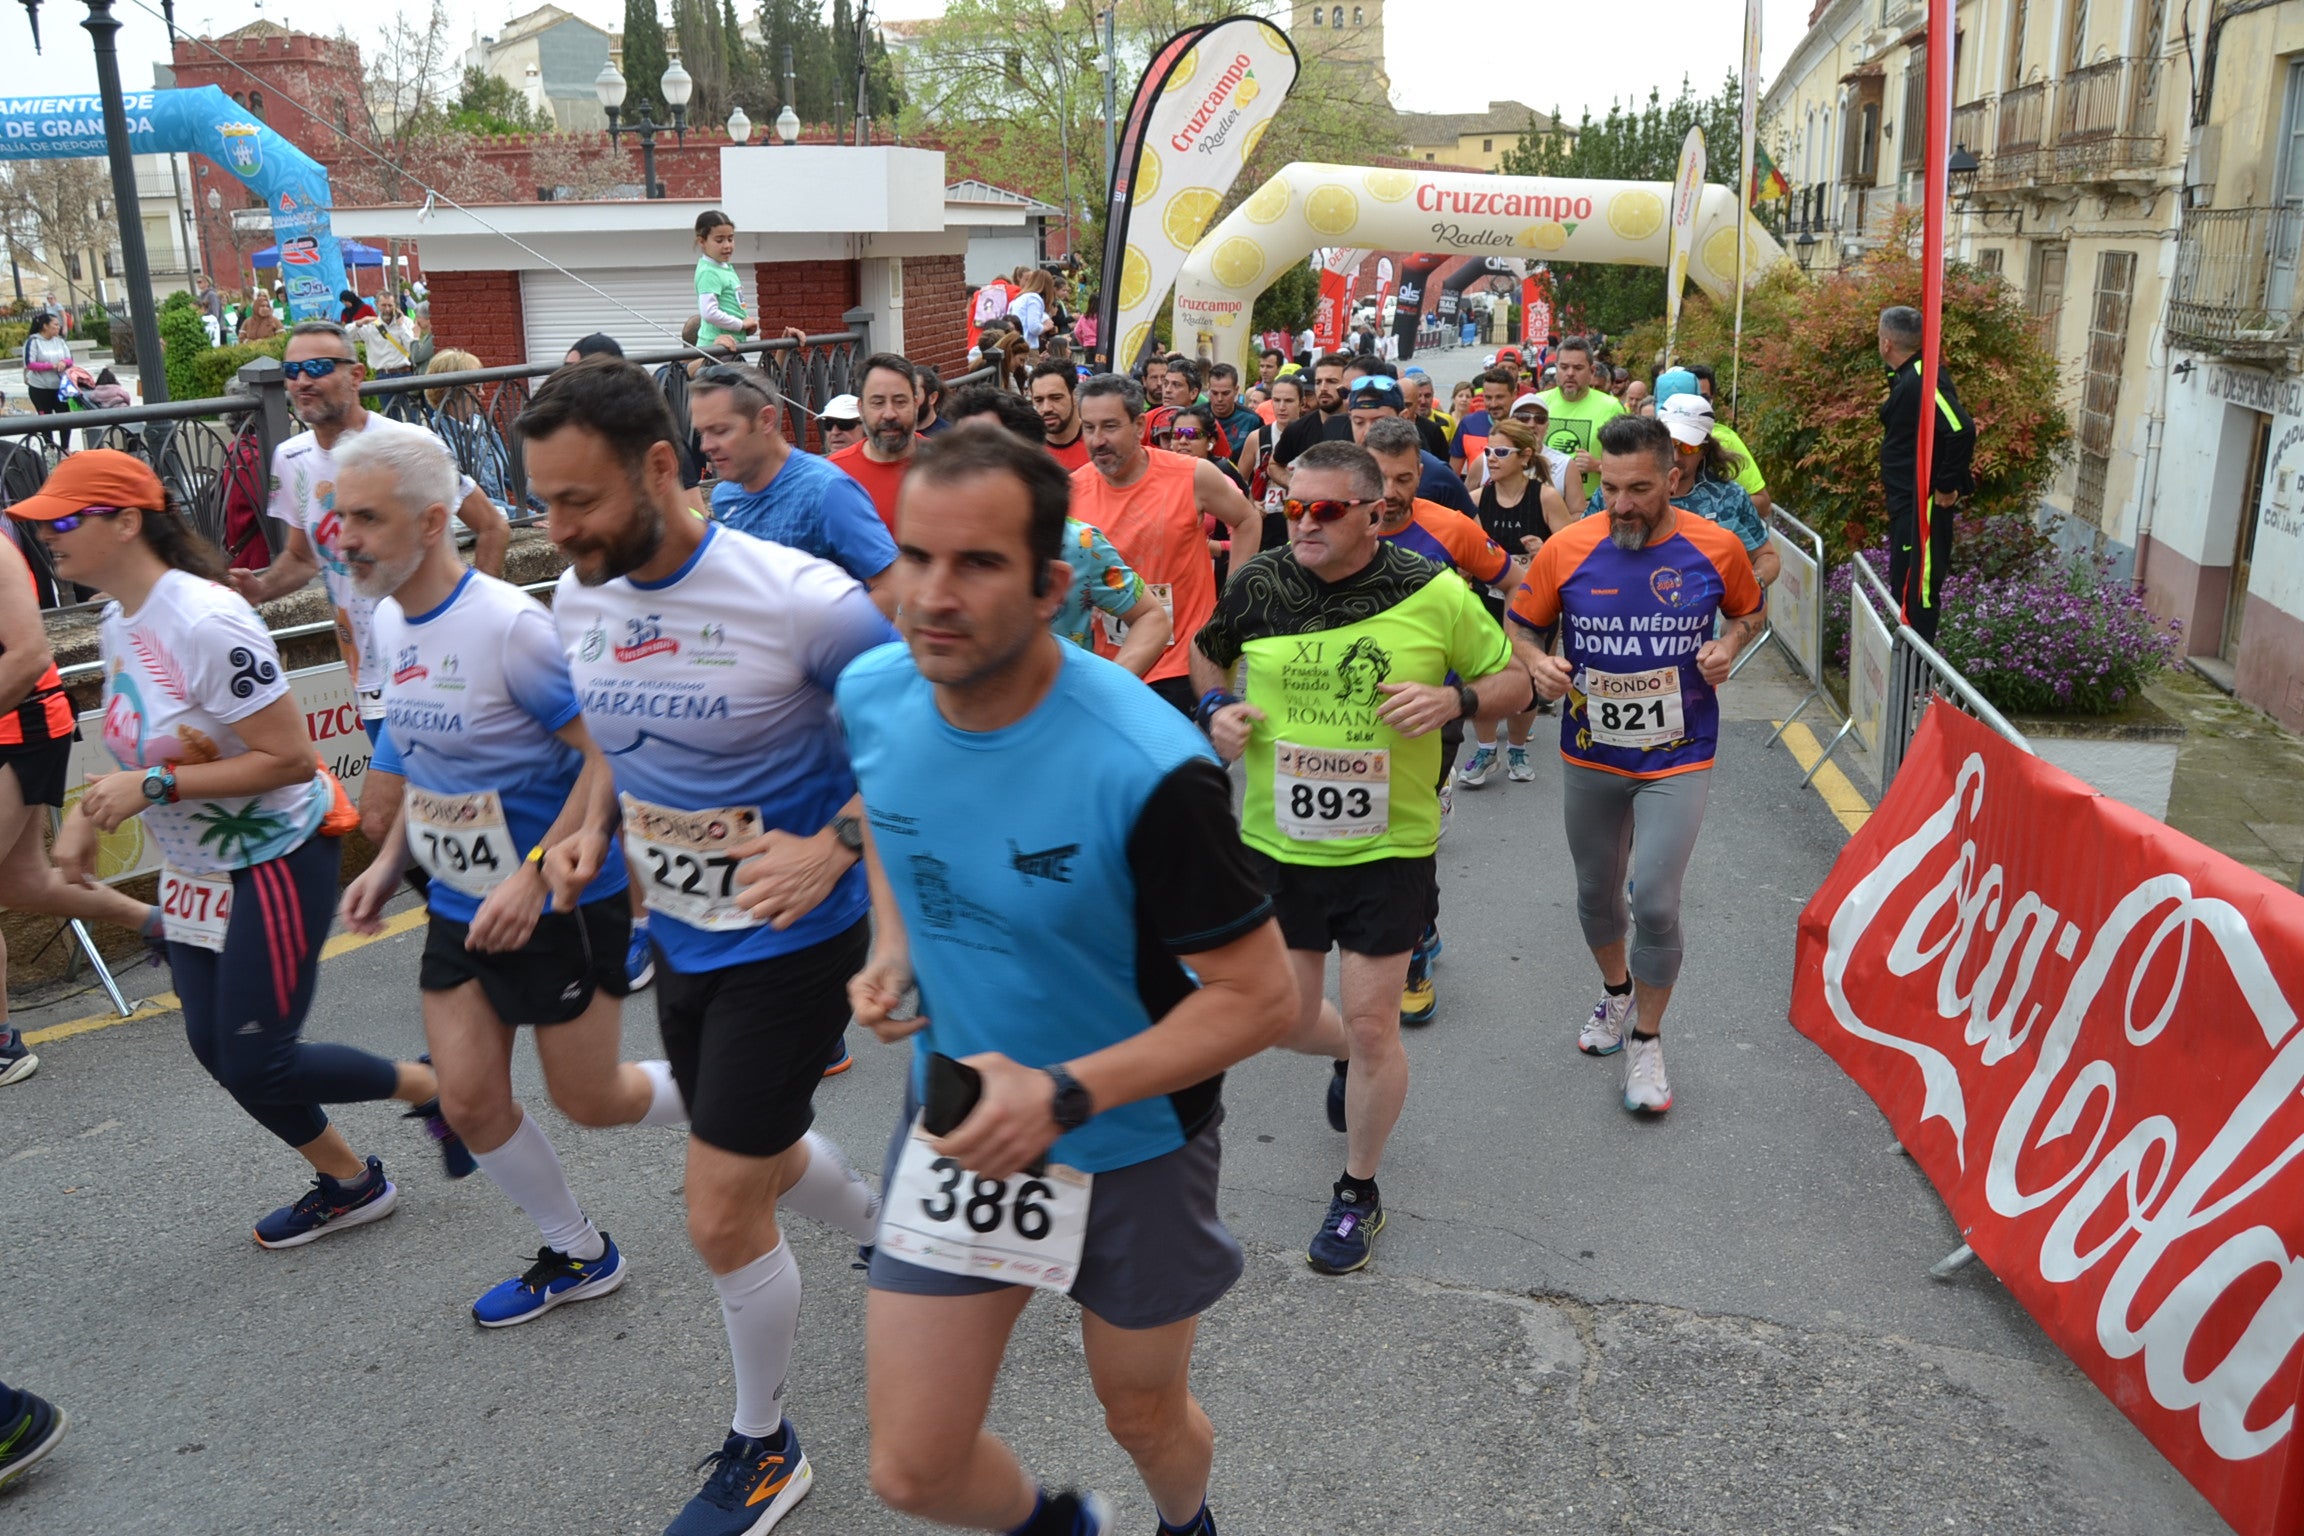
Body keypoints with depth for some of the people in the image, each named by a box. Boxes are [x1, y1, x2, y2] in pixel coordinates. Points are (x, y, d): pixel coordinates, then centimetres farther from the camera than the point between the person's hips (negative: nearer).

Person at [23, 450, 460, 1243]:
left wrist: (155, 786, -27)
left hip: (278, 858, -9)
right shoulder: (119, 621, 4)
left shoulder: (204, 622, -25)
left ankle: (432, 1088, 19)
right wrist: (91, 812, 3)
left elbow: (291, 758, -26)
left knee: (259, 1064, -5)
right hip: (196, 867, 9)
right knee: (216, 1047, 12)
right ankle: (350, 1183, 31)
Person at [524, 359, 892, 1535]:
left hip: (792, 942, -7)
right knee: (762, 1162, 23)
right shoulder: (578, 599, -4)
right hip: (677, 938, 7)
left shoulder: (800, 600, -25)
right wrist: (592, 830, -1)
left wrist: (835, 844, -25)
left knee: (721, 1217, -2)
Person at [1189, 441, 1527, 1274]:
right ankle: (1351, 1060, 51)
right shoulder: (1259, 585, -3)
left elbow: (1514, 679, 1)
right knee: (1287, 1019, 12)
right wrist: (1216, 708, -4)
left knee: (1372, 1026, 2)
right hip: (1277, 841, 3)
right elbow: (1206, 651, 17)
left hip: (1388, 846, -2)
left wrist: (1453, 698, -19)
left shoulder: (1433, 593, -10)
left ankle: (1359, 1192, 26)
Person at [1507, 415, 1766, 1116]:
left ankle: (1646, 1040, 11)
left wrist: (1729, 645, -9)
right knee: (1596, 893, 17)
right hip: (1589, 758, 2)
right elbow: (1522, 625, 5)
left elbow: (1749, 610, 12)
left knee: (1654, 900, -12)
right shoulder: (1566, 551, -11)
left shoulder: (1716, 548, -9)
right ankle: (1616, 991, 47)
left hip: (1678, 759, -2)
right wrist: (1538, 664, -16)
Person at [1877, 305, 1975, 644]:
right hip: (1905, 502, 11)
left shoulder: (1923, 378, -20)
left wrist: (1948, 486, -22)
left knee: (1916, 592, -6)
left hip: (1923, 506, -11)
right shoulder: (1904, 377, 11)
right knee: (1902, 587, 18)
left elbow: (1961, 430, -29)